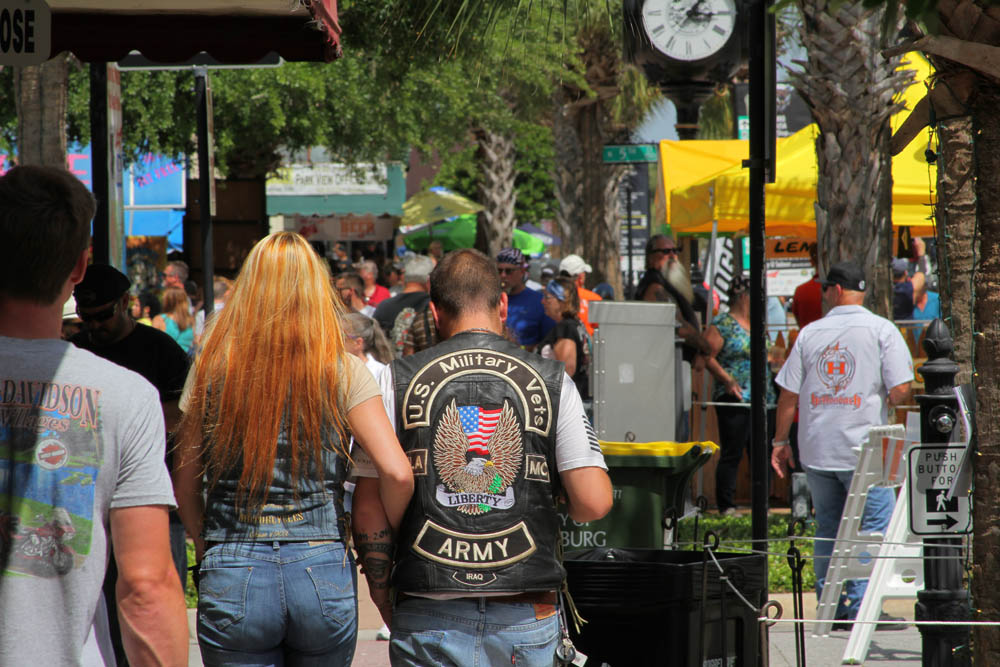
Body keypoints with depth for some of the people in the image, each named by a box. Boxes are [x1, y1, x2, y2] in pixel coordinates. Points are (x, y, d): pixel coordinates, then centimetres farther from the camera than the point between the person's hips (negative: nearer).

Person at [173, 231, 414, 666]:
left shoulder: (211, 369, 0)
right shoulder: (344, 373, -3)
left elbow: (184, 483, 4)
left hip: (232, 580, 0)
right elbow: (397, 473, -11)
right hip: (323, 572, 0)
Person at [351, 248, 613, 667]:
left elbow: (369, 507, -2)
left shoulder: (398, 381, 1)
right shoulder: (552, 381, 3)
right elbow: (593, 502, -4)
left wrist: (384, 601, 10)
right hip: (527, 614, 1)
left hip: (431, 616, -1)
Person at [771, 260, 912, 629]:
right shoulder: (881, 330, -4)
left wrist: (780, 441, 16)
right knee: (872, 529, 0)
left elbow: (788, 394, 5)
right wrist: (885, 402, 11)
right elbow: (900, 390, -12)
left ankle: (830, 610, 13)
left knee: (828, 529, 12)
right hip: (864, 447, -4)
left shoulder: (810, 333, 5)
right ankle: (860, 609, -8)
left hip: (816, 448, 4)